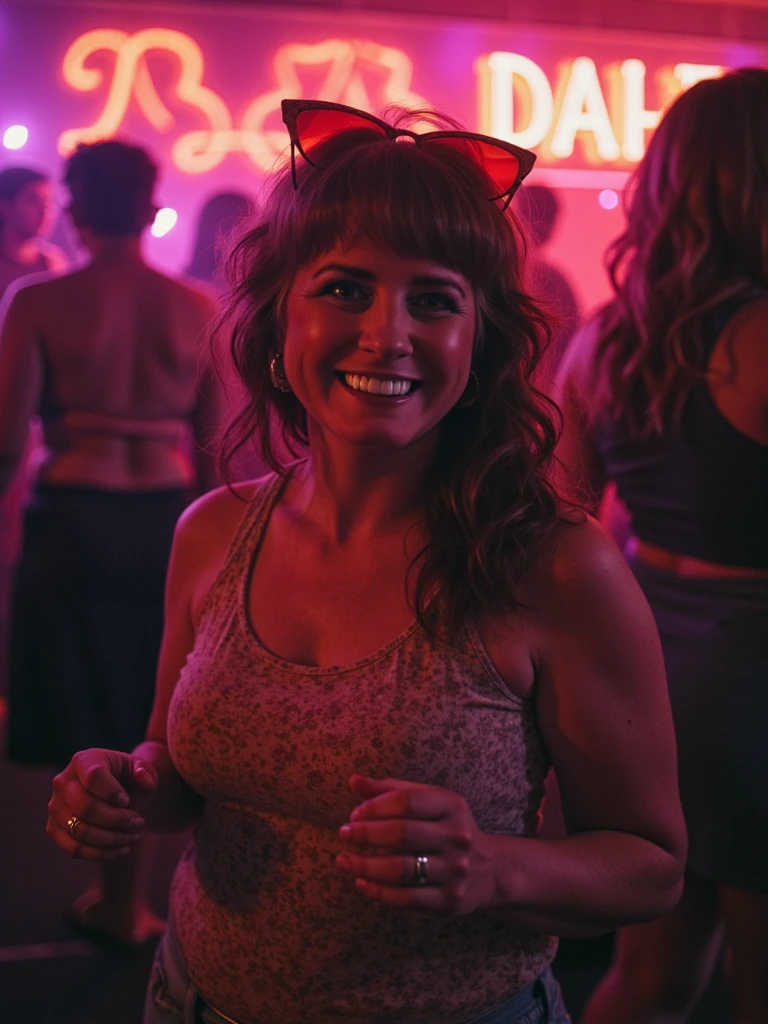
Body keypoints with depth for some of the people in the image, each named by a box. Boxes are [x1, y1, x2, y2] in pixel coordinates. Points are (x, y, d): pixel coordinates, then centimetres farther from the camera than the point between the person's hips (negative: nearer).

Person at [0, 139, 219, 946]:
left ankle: (120, 895, 21)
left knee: (90, 710, 12)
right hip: (171, 521, 3)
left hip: (74, 523, -2)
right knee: (164, 714, 15)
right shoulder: (196, 307, 0)